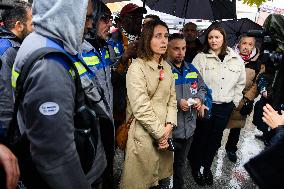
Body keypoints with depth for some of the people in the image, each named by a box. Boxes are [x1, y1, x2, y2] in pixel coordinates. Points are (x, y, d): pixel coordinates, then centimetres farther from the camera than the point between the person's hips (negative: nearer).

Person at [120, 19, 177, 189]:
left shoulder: (167, 67, 9)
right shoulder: (137, 67, -14)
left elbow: (172, 98, 9)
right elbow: (141, 108, -19)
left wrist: (169, 125, -5)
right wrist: (160, 133, -13)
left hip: (164, 132, 6)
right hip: (144, 133, -6)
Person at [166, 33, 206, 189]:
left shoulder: (191, 69, 7)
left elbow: (202, 88, 18)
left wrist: (199, 98, -2)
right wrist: (177, 103, -23)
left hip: (189, 128, 6)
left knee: (181, 163, 26)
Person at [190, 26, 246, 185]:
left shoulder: (237, 60, 4)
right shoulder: (201, 58, -6)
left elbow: (240, 84, 11)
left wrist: (235, 102, 7)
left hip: (225, 107, 3)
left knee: (215, 138, 15)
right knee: (201, 137, 9)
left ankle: (207, 167, 36)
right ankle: (197, 167, 31)